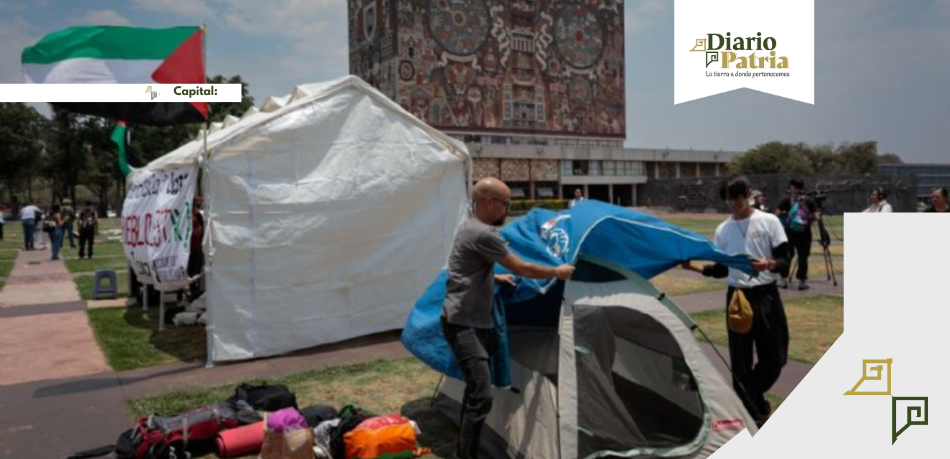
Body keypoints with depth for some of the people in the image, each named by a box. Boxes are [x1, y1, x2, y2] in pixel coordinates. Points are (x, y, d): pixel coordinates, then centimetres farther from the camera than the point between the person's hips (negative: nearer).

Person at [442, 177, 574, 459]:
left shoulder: (469, 228, 14)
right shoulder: (483, 234, -19)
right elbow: (522, 269, -13)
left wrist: (495, 278, 24)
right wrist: (557, 272, 1)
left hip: (473, 321, 11)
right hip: (463, 324, -11)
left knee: (475, 388, 18)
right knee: (481, 395, -15)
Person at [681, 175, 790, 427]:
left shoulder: (769, 222, -4)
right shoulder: (722, 230, 5)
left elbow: (785, 262, -6)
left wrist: (769, 264, -27)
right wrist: (696, 267, -6)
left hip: (766, 295, -2)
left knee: (774, 358, 6)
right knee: (741, 363, 2)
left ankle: (752, 398, 33)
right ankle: (753, 414, 15)